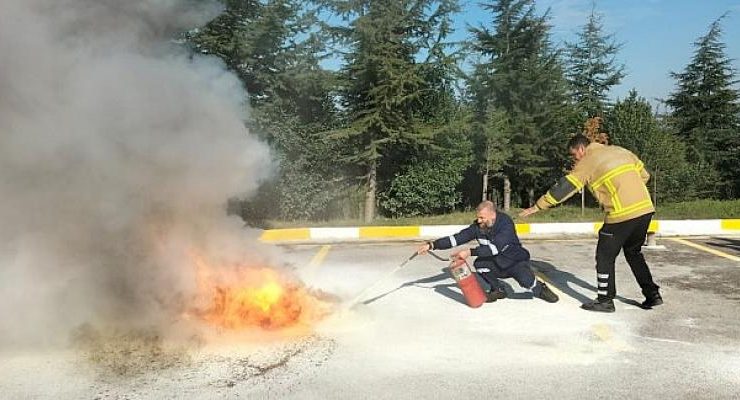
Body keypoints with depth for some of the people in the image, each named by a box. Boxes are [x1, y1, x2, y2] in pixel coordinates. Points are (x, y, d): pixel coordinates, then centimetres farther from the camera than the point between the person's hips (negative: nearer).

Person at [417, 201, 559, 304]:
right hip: (497, 265, 4)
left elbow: (495, 247, -39)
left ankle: (540, 289, 6)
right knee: (479, 263, -24)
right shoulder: (477, 226, -12)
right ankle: (497, 290, 1)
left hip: (515, 262, -4)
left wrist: (470, 252, -44)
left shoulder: (505, 223, -27)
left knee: (525, 279, -32)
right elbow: (457, 238, -13)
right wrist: (432, 245, -23)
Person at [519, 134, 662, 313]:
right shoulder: (620, 151, 16)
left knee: (605, 255, 7)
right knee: (633, 253, 24)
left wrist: (538, 206, -1)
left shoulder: (587, 162, -2)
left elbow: (565, 187, -5)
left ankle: (605, 300, 11)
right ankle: (652, 295, 24)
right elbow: (644, 175, 19)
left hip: (622, 215, -7)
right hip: (645, 209, 7)